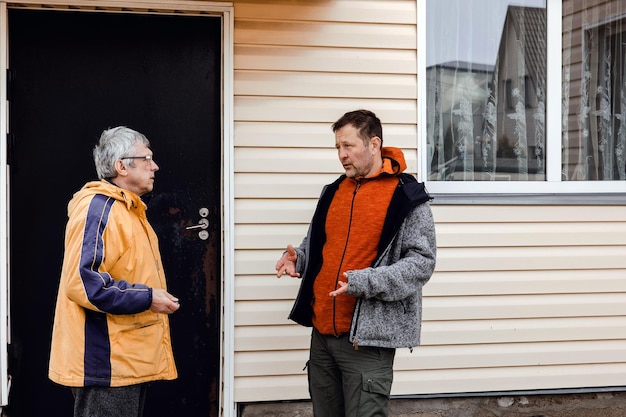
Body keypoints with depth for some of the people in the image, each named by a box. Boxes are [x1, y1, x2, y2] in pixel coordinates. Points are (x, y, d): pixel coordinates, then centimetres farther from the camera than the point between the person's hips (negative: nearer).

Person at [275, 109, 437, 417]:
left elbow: (422, 261, -13)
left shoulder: (406, 196, -8)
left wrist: (364, 282, -24)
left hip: (366, 338, -7)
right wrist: (298, 257, 2)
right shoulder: (333, 191, 13)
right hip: (322, 333, 7)